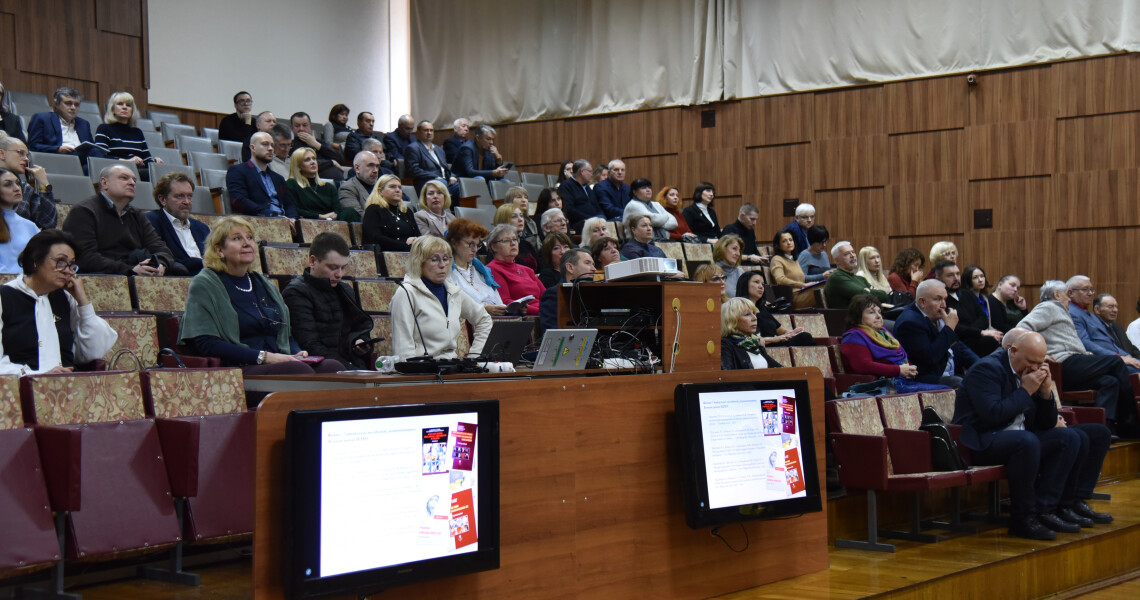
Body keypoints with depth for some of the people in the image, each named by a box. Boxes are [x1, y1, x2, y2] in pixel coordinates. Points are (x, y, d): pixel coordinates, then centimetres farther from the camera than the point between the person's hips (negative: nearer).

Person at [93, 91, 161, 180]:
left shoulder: (137, 132, 27)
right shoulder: (104, 129, 11)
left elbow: (146, 159, 21)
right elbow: (101, 158, -4)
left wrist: (154, 160, -3)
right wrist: (126, 161, -16)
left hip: (140, 171, 5)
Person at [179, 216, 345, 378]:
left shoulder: (264, 284, 24)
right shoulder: (204, 284, 3)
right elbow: (205, 345, -8)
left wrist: (298, 353, 5)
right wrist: (263, 357, -14)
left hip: (280, 365, 6)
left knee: (332, 366, -26)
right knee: (299, 370, -36)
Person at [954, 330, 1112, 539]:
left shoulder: (1032, 373, 13)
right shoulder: (987, 369, -11)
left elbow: (1047, 424, 13)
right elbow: (993, 414, -26)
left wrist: (1046, 392, -4)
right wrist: (1026, 390, -17)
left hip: (1021, 437, 9)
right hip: (983, 441, -9)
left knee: (1072, 438, -10)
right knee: (1027, 441, -38)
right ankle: (1022, 519, -27)